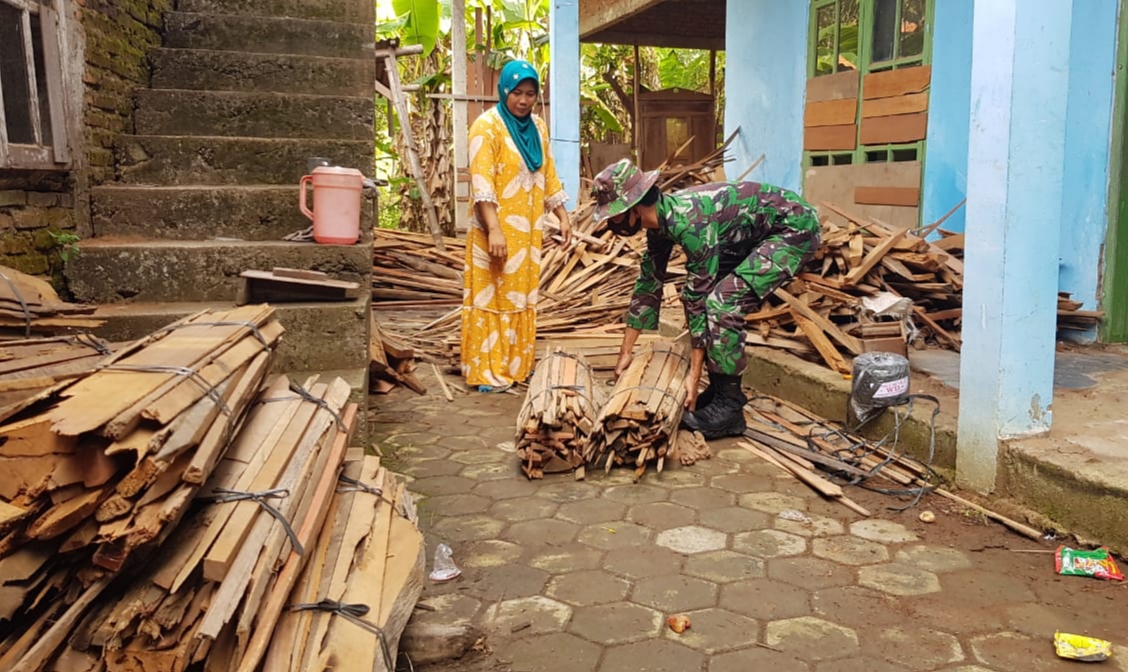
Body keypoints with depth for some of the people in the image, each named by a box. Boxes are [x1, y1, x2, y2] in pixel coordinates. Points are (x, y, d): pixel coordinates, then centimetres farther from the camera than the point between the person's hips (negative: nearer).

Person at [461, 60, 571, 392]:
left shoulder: (537, 127, 11)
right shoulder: (487, 126, -11)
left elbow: (548, 176, 17)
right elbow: (482, 182, -19)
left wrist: (563, 216, 12)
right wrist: (494, 229, -26)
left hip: (527, 230, 7)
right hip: (496, 229, -7)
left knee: (522, 296, 11)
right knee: (491, 296, -2)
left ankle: (518, 364, 21)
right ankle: (487, 371, 4)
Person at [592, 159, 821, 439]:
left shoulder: (689, 222, -31)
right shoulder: (659, 221, -3)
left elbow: (700, 299, -27)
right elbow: (647, 287, 5)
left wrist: (694, 374, -21)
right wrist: (625, 353, 9)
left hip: (795, 227, -9)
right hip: (753, 235, 9)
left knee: (722, 301, -22)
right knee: (695, 295, 6)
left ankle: (728, 406, -10)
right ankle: (718, 388, 16)